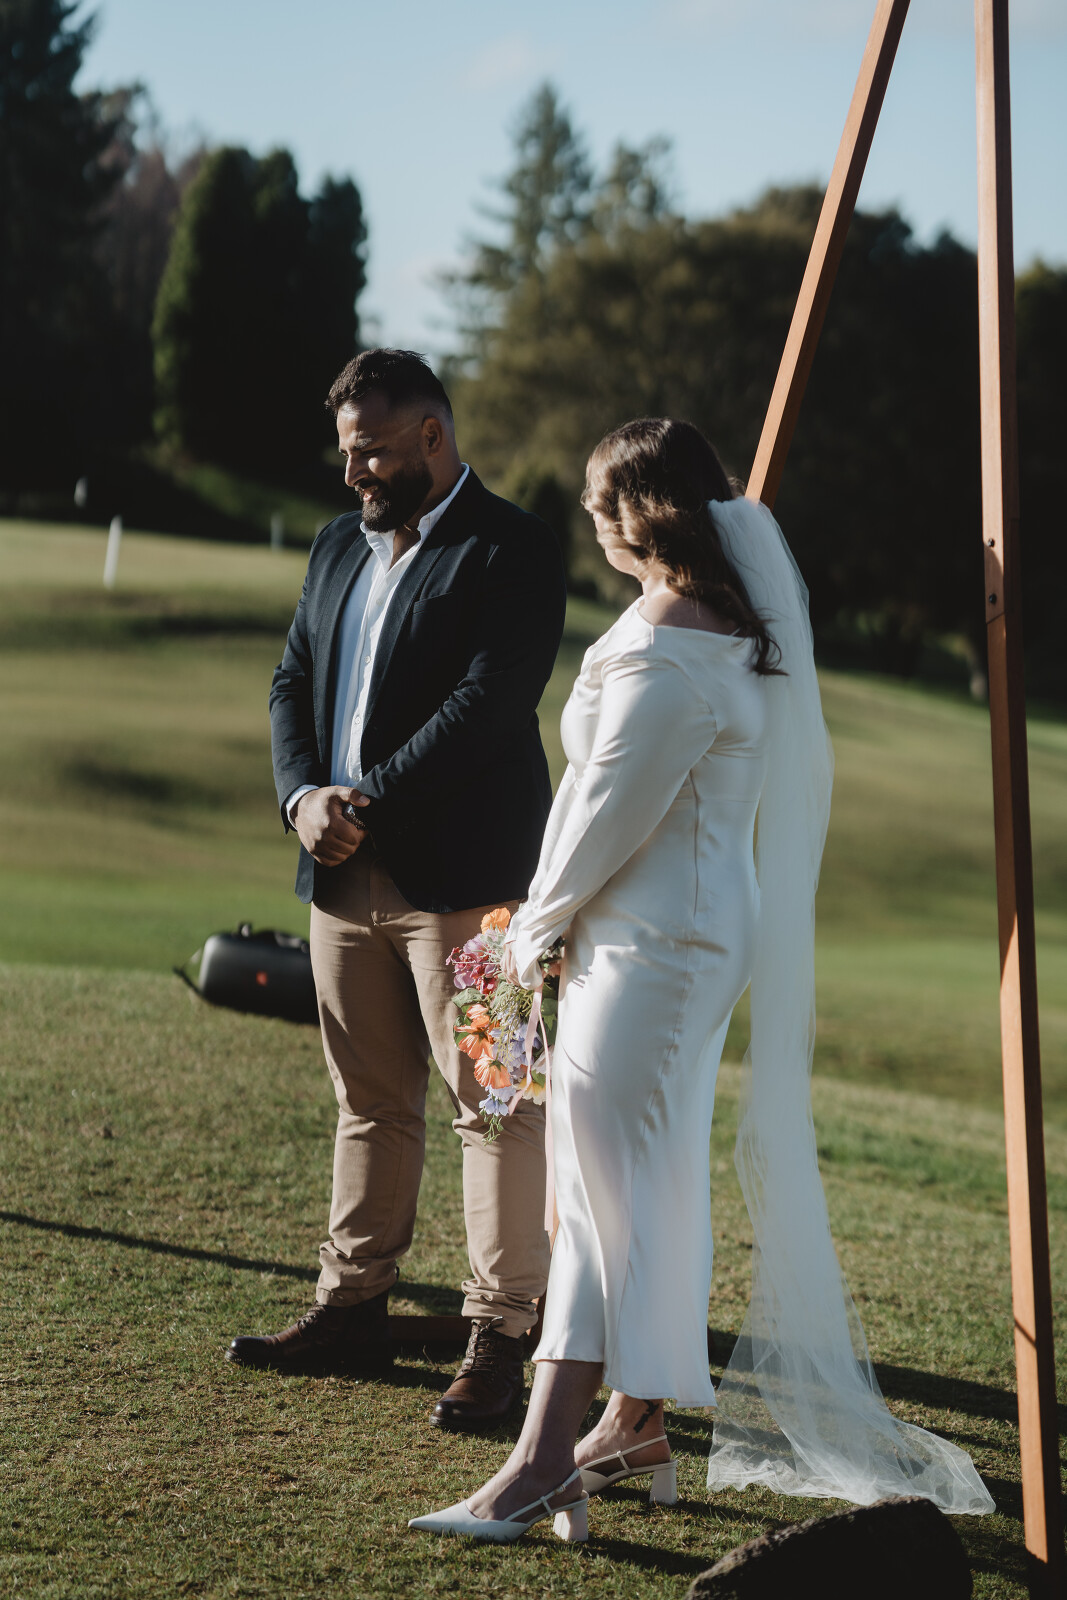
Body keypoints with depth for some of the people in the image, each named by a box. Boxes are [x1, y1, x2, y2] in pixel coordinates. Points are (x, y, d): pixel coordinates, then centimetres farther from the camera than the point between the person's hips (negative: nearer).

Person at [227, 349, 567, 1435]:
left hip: (460, 872, -7)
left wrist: (368, 803, -17)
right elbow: (292, 682, 14)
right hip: (344, 874, 7)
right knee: (368, 1100, 14)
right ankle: (352, 1303, 23)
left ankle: (499, 1334, -1)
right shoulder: (340, 546, 17)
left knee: (490, 1101, -4)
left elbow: (488, 703, -17)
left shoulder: (511, 551, -8)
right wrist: (303, 795, -4)